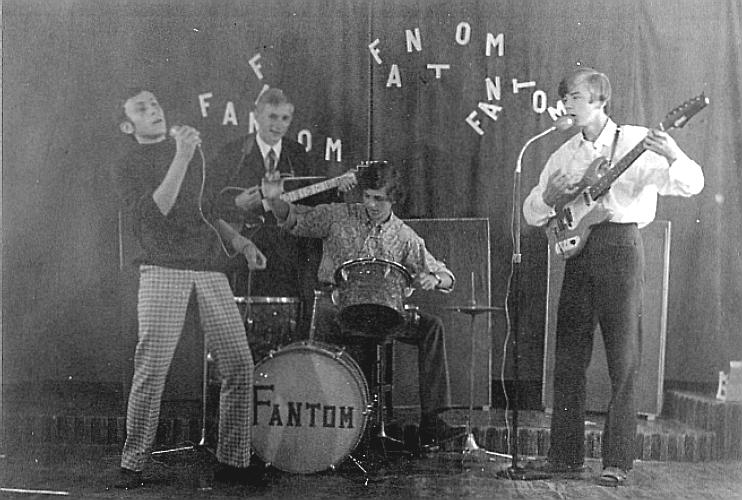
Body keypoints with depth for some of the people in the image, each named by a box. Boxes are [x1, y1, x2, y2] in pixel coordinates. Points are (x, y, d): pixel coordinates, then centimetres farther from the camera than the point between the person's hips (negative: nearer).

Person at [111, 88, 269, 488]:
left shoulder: (191, 149, 24)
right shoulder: (126, 167, 7)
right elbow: (153, 213, -12)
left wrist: (239, 242, 17)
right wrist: (181, 159, -16)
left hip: (210, 268, 5)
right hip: (162, 269, -4)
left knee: (239, 364, -1)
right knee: (152, 369, -7)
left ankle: (233, 459, 11)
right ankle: (133, 463, 11)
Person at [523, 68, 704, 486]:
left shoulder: (636, 142, 0)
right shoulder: (565, 154, 15)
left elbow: (692, 185, -9)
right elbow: (532, 215, 16)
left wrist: (672, 157, -29)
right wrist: (549, 196, -5)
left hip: (622, 246, -5)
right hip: (577, 248, 5)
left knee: (624, 360, -1)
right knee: (568, 357, 6)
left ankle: (618, 462, 7)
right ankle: (567, 455, 16)